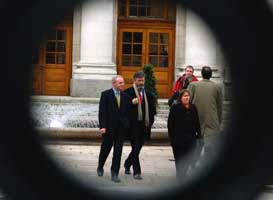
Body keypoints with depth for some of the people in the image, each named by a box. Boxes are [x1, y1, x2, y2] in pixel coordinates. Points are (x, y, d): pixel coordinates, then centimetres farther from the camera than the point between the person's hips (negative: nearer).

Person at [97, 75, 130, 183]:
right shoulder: (106, 94, -6)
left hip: (121, 127, 3)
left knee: (118, 151, 0)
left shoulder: (125, 96, 7)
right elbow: (102, 112, -10)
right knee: (105, 148, 11)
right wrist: (102, 126, -16)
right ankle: (100, 167, 35)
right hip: (109, 127, -3)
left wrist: (127, 124, -2)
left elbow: (127, 112, 10)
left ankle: (115, 173, 5)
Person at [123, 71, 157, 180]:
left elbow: (152, 109, 15)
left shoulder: (148, 94, 11)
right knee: (135, 148, -5)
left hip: (144, 125, 5)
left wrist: (150, 121, 5)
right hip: (133, 125, -5)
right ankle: (137, 172, 1)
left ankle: (127, 164, 34)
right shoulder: (128, 92, -3)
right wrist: (131, 103, -21)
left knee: (138, 148, 12)